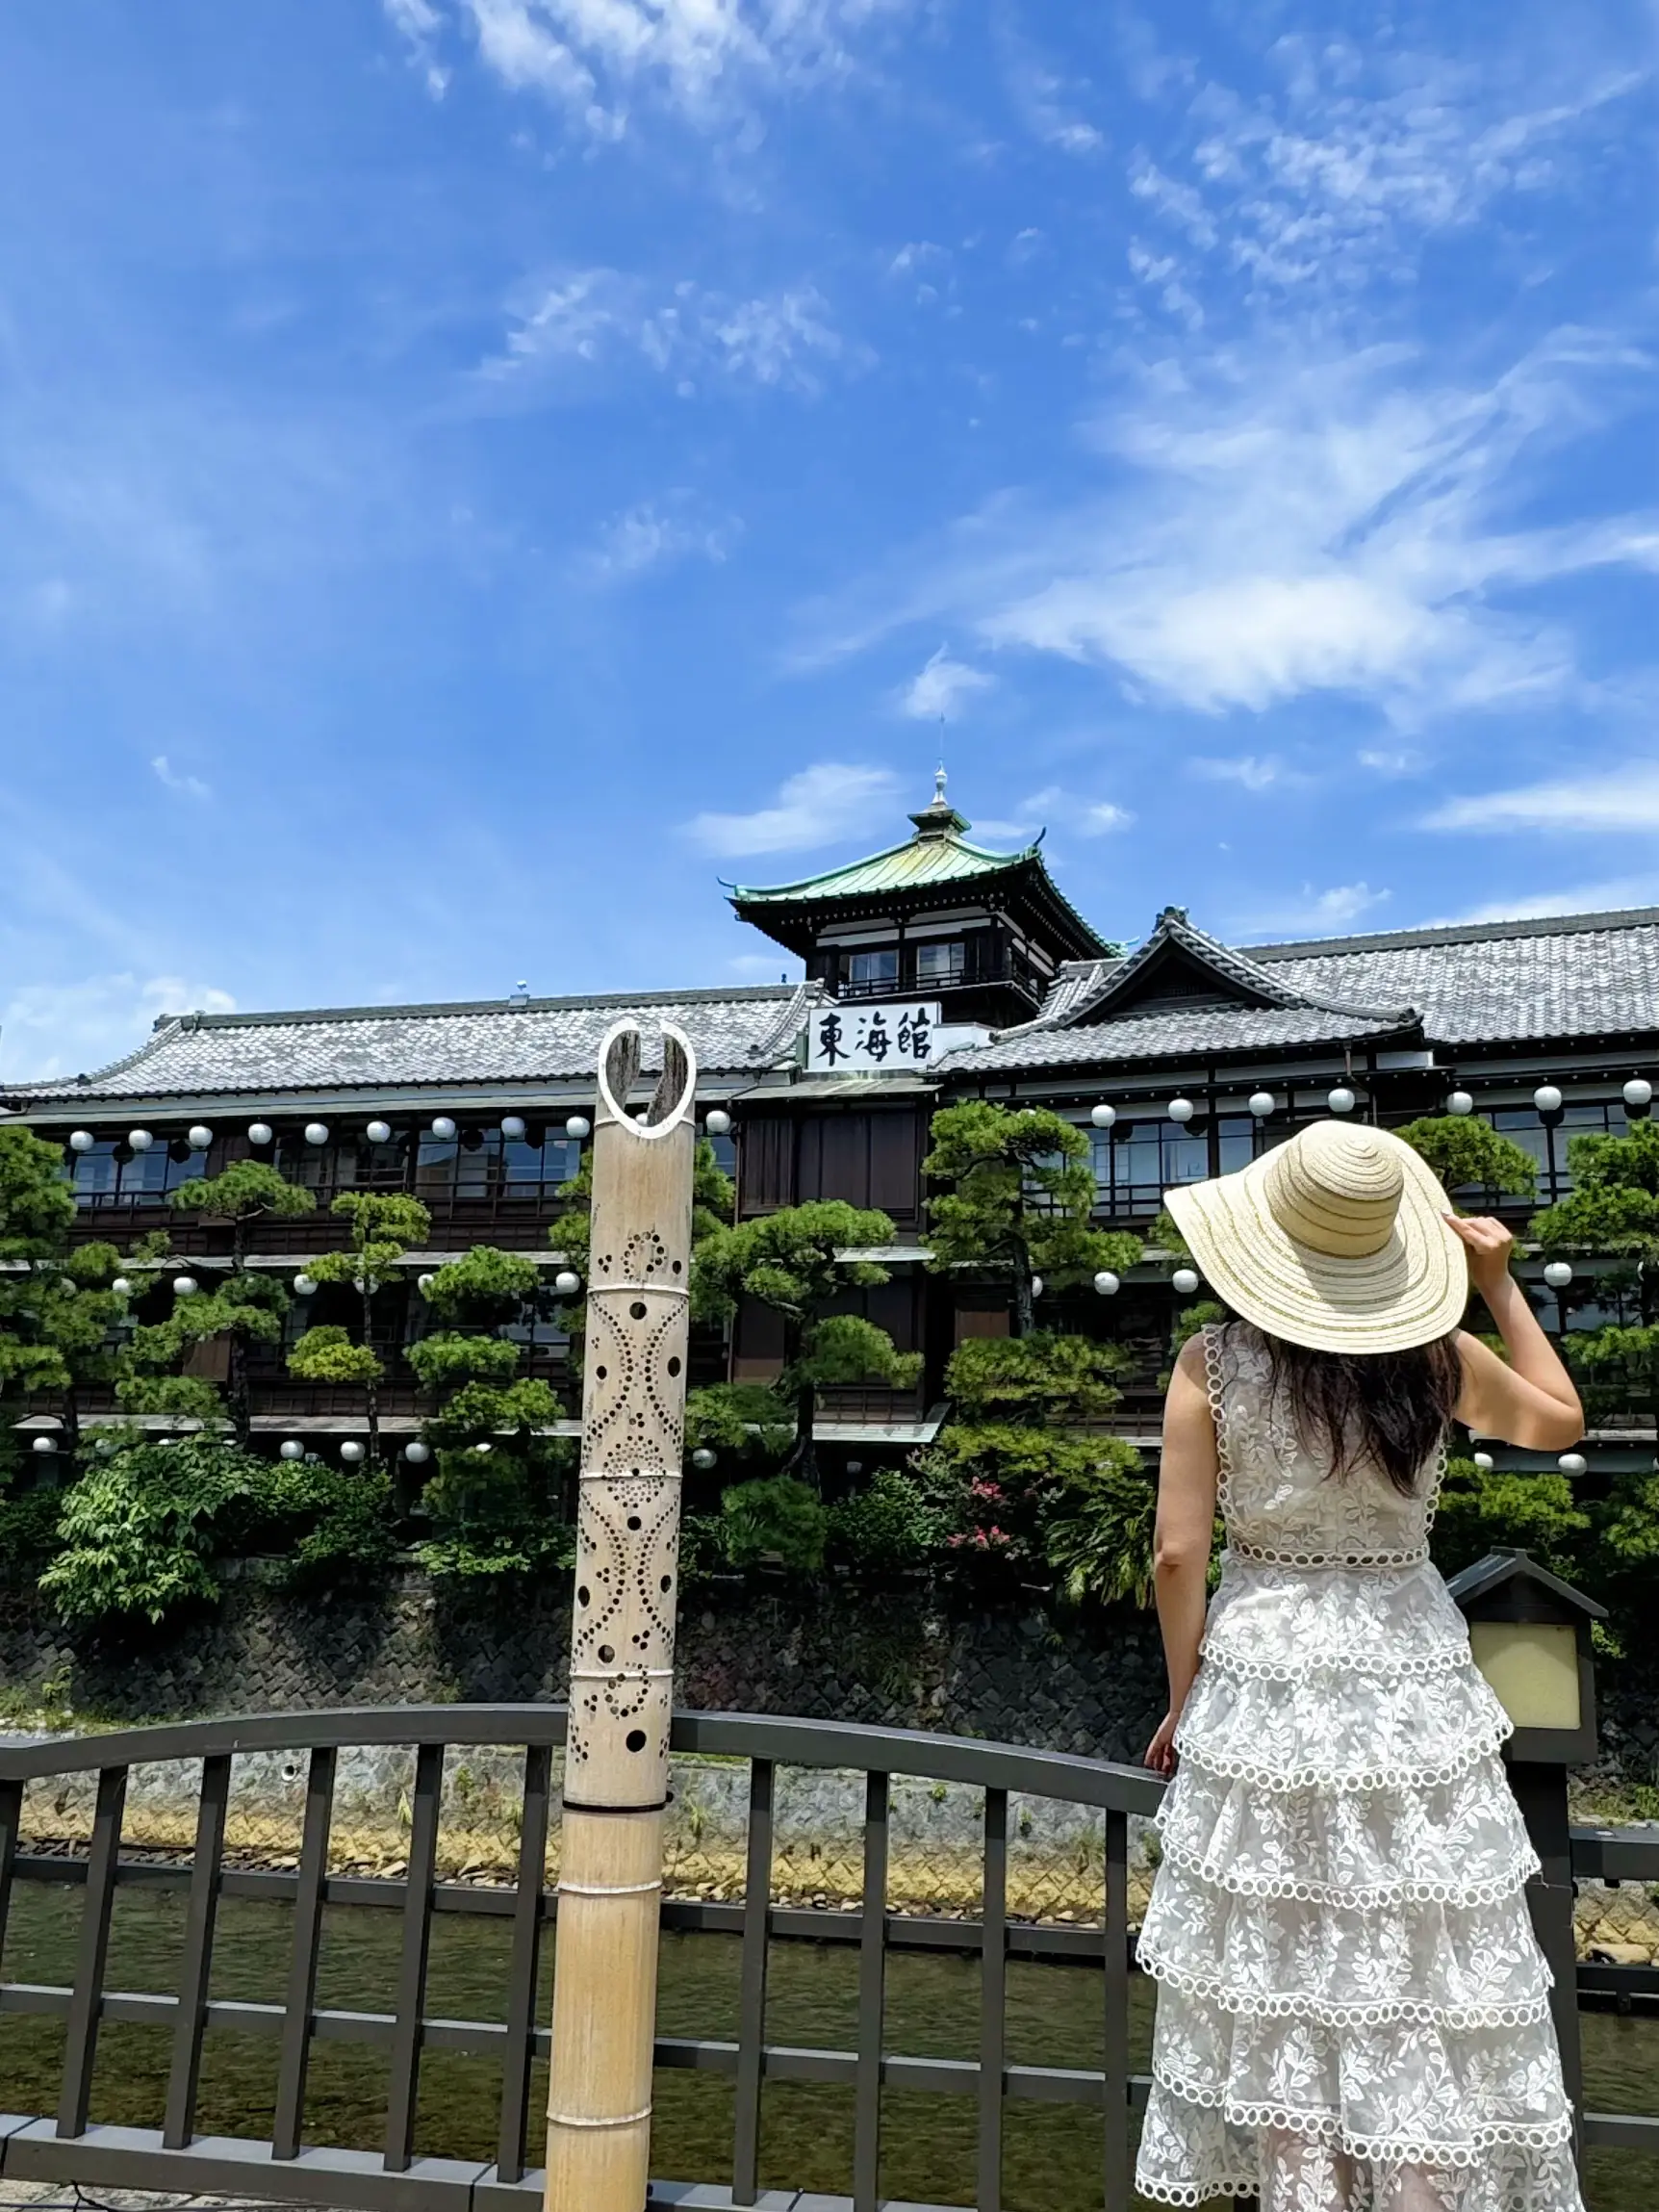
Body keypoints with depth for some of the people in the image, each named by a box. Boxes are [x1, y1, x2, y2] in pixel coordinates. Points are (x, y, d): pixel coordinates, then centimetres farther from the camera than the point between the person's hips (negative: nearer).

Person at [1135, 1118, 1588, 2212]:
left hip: (1263, 1681, 0)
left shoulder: (1213, 1365, -11)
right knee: (1426, 1975, 12)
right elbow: (1560, 1420, 13)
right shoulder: (1437, 1356, -7)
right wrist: (1501, 1282, 16)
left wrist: (1183, 1697, 5)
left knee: (1283, 1985, 12)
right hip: (1410, 1681, 1)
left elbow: (1179, 1554, -9)